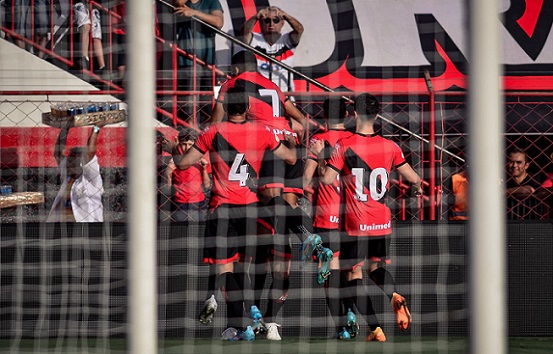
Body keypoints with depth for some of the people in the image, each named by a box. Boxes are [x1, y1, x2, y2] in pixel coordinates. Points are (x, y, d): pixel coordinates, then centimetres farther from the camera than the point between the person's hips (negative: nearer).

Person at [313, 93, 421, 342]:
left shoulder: (344, 146, -11)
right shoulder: (390, 147, 1)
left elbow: (326, 179, -13)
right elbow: (413, 178, 8)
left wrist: (317, 156, 5)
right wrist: (418, 188, 32)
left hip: (354, 225, -4)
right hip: (382, 223, 4)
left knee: (353, 275, 5)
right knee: (377, 266, 23)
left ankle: (375, 328, -8)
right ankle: (394, 295, -9)